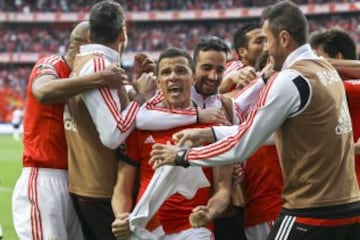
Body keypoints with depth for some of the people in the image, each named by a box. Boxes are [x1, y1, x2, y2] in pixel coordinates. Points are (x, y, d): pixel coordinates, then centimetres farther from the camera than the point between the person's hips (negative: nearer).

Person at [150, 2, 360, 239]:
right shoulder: (327, 70, 11)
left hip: (310, 213, -8)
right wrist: (208, 133, 13)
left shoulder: (289, 80, -13)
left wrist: (183, 156, 1)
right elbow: (262, 130, 16)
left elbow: (241, 146, -10)